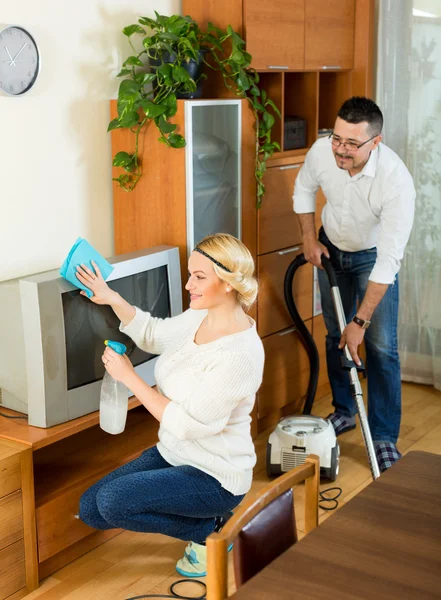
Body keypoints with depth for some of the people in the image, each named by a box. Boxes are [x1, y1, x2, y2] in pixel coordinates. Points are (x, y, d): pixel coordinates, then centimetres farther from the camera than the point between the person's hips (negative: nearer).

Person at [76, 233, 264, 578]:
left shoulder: (240, 353, -29)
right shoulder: (199, 317, -3)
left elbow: (188, 423, -27)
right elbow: (154, 334, 17)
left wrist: (129, 377, -21)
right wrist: (111, 298, 2)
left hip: (214, 475, -9)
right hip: (173, 454, 9)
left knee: (112, 501, -23)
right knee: (90, 509, 2)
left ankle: (210, 529, -1)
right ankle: (203, 517, 15)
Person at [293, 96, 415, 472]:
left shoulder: (397, 180, -38)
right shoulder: (322, 151, -26)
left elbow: (389, 261, -35)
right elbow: (304, 190, 1)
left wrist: (361, 321, -34)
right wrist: (309, 238, -5)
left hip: (373, 255, -4)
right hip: (332, 248, 4)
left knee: (381, 346, -8)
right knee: (336, 335, 12)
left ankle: (384, 437, 2)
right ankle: (344, 412, 30)